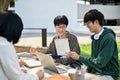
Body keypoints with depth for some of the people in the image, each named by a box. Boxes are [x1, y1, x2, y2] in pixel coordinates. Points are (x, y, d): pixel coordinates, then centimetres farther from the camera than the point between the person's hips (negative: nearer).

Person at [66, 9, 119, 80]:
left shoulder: (108, 38, -16)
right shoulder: (95, 38, 8)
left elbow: (100, 63, -19)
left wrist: (79, 57, -17)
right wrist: (87, 71, 2)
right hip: (94, 73, 7)